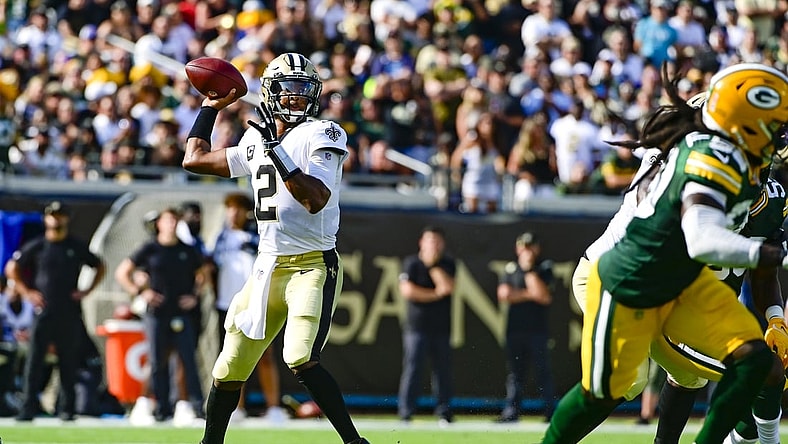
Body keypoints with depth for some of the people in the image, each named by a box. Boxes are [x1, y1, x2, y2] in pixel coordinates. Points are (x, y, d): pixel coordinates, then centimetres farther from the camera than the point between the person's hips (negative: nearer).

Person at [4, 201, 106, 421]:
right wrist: (26, 292, 2)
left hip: (70, 312, 1)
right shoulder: (36, 246, 6)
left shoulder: (77, 247, 8)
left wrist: (87, 290, 6)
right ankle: (28, 408, -7)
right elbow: (11, 268, 12)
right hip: (43, 310, -1)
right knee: (34, 359, -6)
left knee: (68, 360, 3)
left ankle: (67, 408, 8)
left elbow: (100, 267, 18)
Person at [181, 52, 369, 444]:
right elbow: (195, 159, 26)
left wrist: (277, 153, -26)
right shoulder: (256, 141, 13)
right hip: (268, 268, 7)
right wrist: (211, 107, 28)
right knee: (230, 367, 8)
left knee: (300, 361, -25)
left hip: (313, 267, -7)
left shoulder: (322, 136, -7)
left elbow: (315, 199, -22)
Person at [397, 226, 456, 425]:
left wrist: (433, 265, -7)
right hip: (417, 326, -3)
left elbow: (449, 287, -7)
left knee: (443, 369, 2)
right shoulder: (411, 263, 2)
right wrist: (435, 294, -10)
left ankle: (444, 413, 8)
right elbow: (407, 291, -11)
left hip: (441, 326, 3)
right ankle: (405, 412, -8)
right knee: (412, 368, -8)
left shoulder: (448, 264, 10)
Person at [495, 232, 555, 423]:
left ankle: (550, 411, -5)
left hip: (537, 329, -3)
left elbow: (544, 296, -11)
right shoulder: (511, 269, 11)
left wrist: (529, 270, -10)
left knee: (542, 371, -6)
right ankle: (511, 411, 4)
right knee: (515, 371, 4)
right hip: (515, 328, 3)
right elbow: (504, 295, -2)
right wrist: (529, 295, -8)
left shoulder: (545, 267, 3)